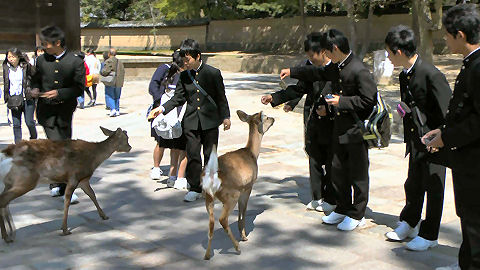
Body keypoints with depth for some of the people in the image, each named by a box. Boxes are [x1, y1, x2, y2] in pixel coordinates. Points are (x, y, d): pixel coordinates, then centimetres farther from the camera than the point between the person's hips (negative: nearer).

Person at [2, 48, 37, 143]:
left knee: (29, 122, -3)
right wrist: (7, 98, 10)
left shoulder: (26, 66, -5)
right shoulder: (6, 68, 7)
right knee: (16, 124, 4)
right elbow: (6, 84, 15)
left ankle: (34, 139, 23)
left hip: (27, 98, -3)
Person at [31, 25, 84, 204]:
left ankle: (56, 183, 29)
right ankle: (65, 188, -9)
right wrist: (35, 89, -5)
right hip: (46, 110, 0)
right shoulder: (41, 60, 5)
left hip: (65, 110, 0)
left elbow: (79, 88, -6)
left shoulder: (75, 62, -4)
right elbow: (36, 79, 18)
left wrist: (59, 93, -18)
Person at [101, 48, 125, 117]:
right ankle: (117, 110, 13)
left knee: (109, 96, 0)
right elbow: (123, 71, 10)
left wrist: (101, 72, 3)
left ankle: (112, 109, -15)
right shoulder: (119, 61, 10)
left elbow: (105, 71, -18)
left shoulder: (108, 61, -11)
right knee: (117, 96, 14)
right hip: (119, 83, 6)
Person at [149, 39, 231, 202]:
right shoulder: (184, 76, 4)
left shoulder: (213, 73, -5)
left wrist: (225, 117, -1)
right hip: (191, 121, 2)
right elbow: (179, 98, 5)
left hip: (210, 121, -2)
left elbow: (221, 97, 1)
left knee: (210, 155, 7)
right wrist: (162, 109, -7)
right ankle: (195, 189, 11)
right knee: (192, 155, 0)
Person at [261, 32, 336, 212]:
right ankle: (317, 197, 27)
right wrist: (274, 98, 3)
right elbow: (299, 88, 10)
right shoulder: (308, 65, 2)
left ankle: (330, 199, 21)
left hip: (331, 122, -6)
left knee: (331, 162, 7)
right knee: (314, 160, 14)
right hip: (312, 121, 6)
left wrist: (329, 109, -21)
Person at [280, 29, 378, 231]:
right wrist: (292, 72, 29)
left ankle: (357, 215, 15)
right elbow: (318, 73, 26)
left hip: (356, 129, -9)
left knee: (358, 174, 3)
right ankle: (342, 209, 30)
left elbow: (369, 99, -22)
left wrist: (342, 101, -20)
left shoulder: (359, 70, -19)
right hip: (340, 127, 9)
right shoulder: (336, 67, 8)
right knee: (338, 169, 15)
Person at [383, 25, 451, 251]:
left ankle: (429, 235, 17)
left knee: (433, 187, 4)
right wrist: (409, 139, 15)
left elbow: (447, 111, -17)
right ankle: (409, 223, 36)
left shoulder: (431, 75, -20)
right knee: (413, 185, 17)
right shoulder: (404, 76, 7)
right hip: (416, 142, 8)